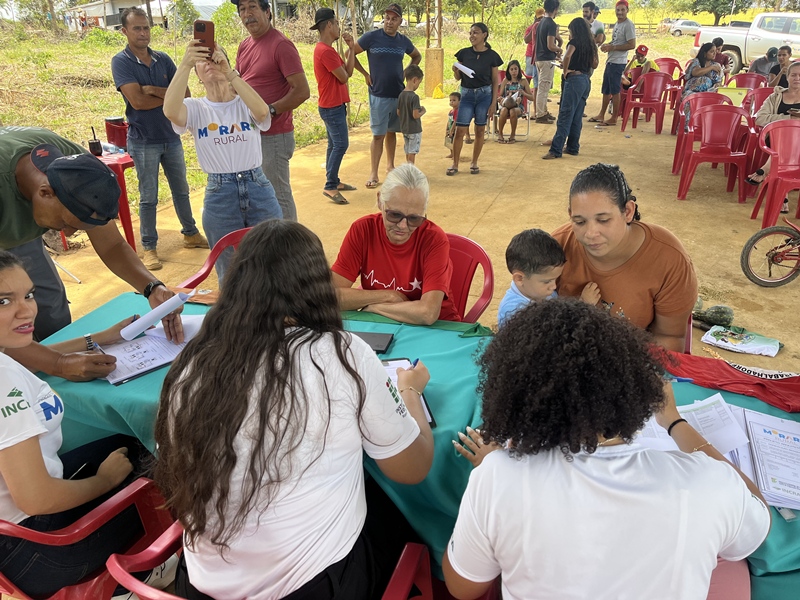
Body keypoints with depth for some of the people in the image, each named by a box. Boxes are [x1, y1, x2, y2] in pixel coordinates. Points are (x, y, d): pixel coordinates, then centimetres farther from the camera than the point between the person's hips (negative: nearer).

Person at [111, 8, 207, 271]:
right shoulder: (121, 62, -9)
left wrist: (154, 90, -17)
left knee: (181, 190, 16)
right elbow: (138, 101, -21)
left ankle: (191, 234, 32)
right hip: (144, 141, -4)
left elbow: (185, 94, -6)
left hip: (171, 137, 4)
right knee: (148, 198, 3)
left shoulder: (163, 59, 3)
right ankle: (149, 247, 14)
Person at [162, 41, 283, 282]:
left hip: (258, 189, 0)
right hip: (219, 195, 0)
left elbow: (262, 111, -22)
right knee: (229, 272, 12)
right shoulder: (195, 108, 2)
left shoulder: (245, 104, 3)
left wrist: (228, 71, -29)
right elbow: (170, 111, -22)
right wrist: (185, 65, -31)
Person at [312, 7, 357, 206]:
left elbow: (349, 72, 12)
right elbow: (344, 77, -14)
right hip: (332, 107, -10)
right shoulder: (326, 51, -20)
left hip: (333, 105, 10)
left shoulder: (326, 49, 14)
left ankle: (333, 181, 21)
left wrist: (351, 48, 3)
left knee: (335, 144, 14)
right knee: (341, 145, -11)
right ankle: (330, 186, -9)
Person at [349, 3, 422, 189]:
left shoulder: (403, 41, 5)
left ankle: (390, 165, 28)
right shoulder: (371, 37, -8)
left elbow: (417, 56, 24)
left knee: (391, 131, 14)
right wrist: (365, 74, -4)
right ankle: (373, 174, -2)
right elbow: (350, 54, -2)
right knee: (378, 135, -6)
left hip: (399, 94, 4)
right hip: (378, 95, -4)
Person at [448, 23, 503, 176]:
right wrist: (455, 70, -15)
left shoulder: (491, 55, -2)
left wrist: (494, 102, -4)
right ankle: (455, 164, 4)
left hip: (484, 95, -1)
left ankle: (474, 163, 19)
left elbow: (495, 81, 1)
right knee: (460, 130, -4)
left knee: (480, 130, 6)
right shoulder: (464, 53, 1)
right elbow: (458, 78, 7)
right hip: (466, 95, 1)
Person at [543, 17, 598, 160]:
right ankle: (573, 148, 15)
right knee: (577, 117, 12)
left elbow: (567, 56, -27)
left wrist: (565, 70, -13)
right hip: (586, 81, 8)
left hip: (574, 79, -8)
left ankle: (556, 150, -14)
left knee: (565, 116, -11)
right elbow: (594, 65, 19)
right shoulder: (590, 44, 15)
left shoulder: (575, 42, -7)